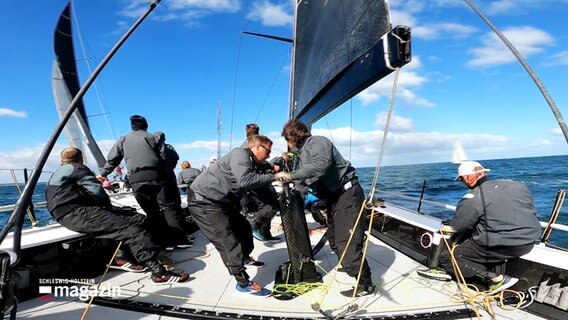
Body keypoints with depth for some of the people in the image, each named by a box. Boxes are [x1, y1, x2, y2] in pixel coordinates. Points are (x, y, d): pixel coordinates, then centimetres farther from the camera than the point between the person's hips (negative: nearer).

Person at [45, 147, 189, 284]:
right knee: (131, 228, -20)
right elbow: (97, 191, -8)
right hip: (78, 214, -10)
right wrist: (108, 205, 10)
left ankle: (120, 258, -7)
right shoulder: (76, 168, 0)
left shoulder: (56, 174, 28)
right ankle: (158, 272, -29)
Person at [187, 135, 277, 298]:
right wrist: (273, 177, -22)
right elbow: (245, 181, -31)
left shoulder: (249, 161, 16)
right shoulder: (240, 154, -17)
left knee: (243, 227, 20)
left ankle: (245, 257, 44)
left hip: (220, 202, 11)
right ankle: (244, 283, -4)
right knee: (228, 241, -12)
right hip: (204, 202, -11)